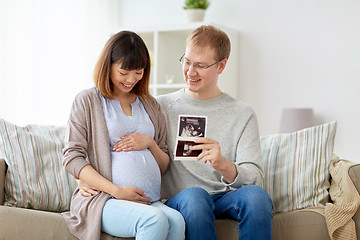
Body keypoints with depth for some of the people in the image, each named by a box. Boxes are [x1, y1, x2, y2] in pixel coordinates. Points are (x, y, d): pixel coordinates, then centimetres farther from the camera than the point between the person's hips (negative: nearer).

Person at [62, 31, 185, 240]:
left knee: (176, 220, -32)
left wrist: (149, 143, 1)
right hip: (102, 199, -4)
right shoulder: (87, 101, 8)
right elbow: (72, 158, -2)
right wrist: (117, 191, -12)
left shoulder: (150, 105, 22)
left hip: (149, 200, 4)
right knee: (155, 220, -35)